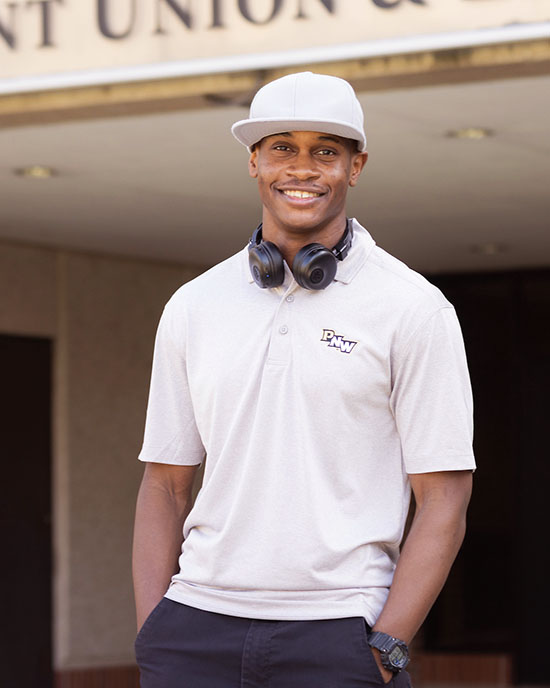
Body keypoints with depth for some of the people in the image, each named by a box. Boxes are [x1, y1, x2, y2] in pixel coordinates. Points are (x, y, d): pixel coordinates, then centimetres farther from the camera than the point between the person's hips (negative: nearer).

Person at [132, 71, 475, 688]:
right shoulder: (192, 307, 11)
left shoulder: (412, 309, 1)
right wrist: (149, 638, 2)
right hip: (196, 631, 3)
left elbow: (444, 498, -2)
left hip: (338, 636, -3)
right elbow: (164, 485, 14)